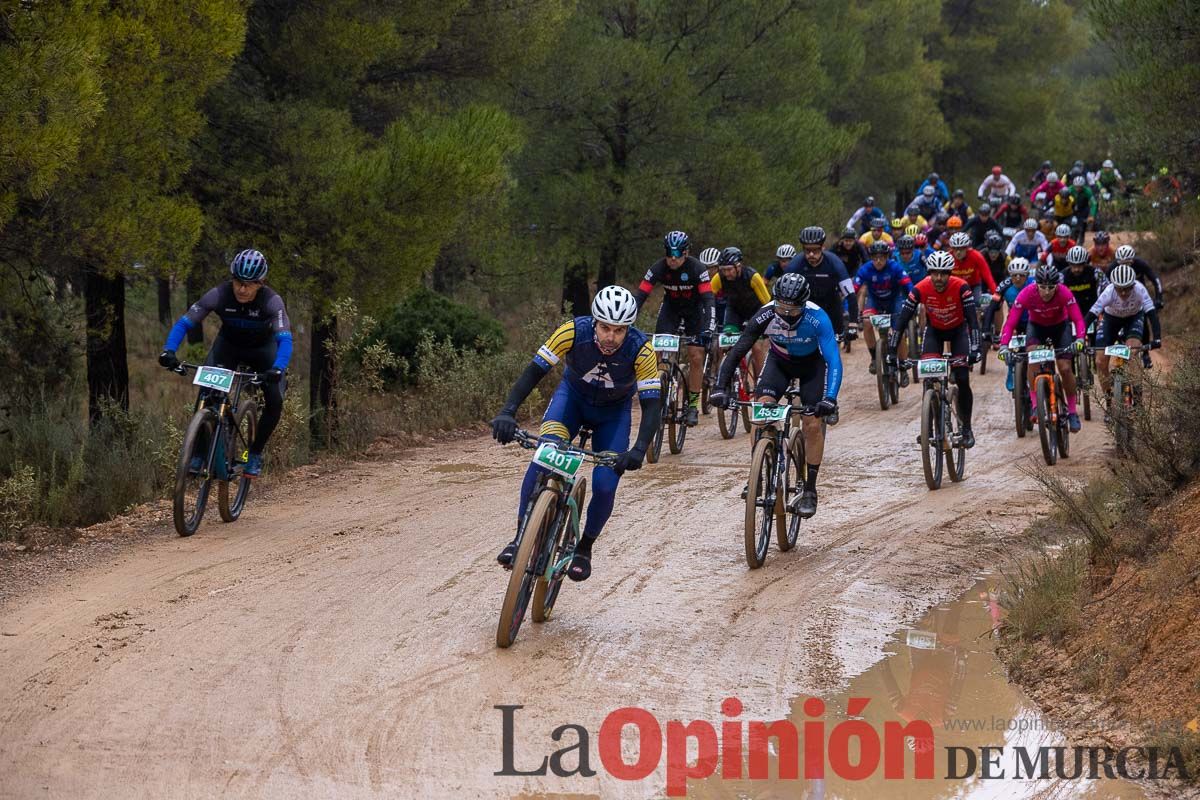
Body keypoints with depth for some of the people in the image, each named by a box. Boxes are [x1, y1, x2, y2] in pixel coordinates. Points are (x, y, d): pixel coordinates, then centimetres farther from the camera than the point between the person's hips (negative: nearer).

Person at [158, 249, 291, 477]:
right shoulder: (219, 295, -29)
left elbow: (285, 339, -41)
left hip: (263, 349, -1)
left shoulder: (271, 301, -33)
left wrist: (277, 369, -60)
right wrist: (168, 351, -44)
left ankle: (255, 452, 4)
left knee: (275, 401, -18)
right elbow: (184, 323, -27)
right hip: (229, 345, 1)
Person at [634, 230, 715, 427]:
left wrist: (708, 329, -49)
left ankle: (693, 405, 0)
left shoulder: (696, 269, -30)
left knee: (696, 357, -11)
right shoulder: (658, 268, -25)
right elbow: (640, 296, -27)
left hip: (694, 309, -2)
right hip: (671, 306, 2)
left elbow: (708, 300, -35)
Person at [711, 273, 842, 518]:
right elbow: (737, 352, -29)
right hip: (779, 360, 1)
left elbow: (834, 360, -41)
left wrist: (830, 398, -56)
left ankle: (809, 490, 4)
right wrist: (721, 388, -42)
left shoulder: (817, 319, -36)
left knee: (812, 424, -11)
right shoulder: (765, 316, -31)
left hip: (812, 363, -1)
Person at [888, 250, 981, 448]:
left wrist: (974, 349, -46)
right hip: (934, 330, 1)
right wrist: (891, 350, -37)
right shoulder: (920, 289, -29)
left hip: (958, 330, -1)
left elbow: (973, 319, -35)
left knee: (962, 380, -11)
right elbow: (902, 319, -29)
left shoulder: (961, 287, -31)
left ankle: (967, 429, 4)